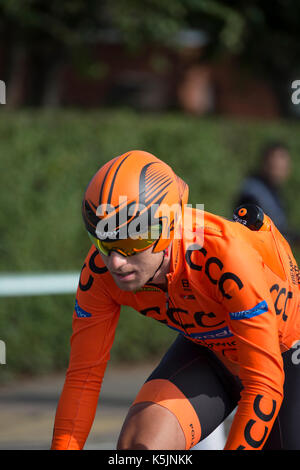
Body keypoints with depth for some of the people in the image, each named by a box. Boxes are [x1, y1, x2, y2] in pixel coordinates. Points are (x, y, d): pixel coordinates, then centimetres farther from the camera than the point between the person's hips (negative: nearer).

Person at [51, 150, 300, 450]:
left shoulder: (226, 257, -40)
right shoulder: (101, 270, -25)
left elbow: (265, 386, -35)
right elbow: (83, 377, -17)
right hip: (206, 350, 3)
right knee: (137, 443, -21)